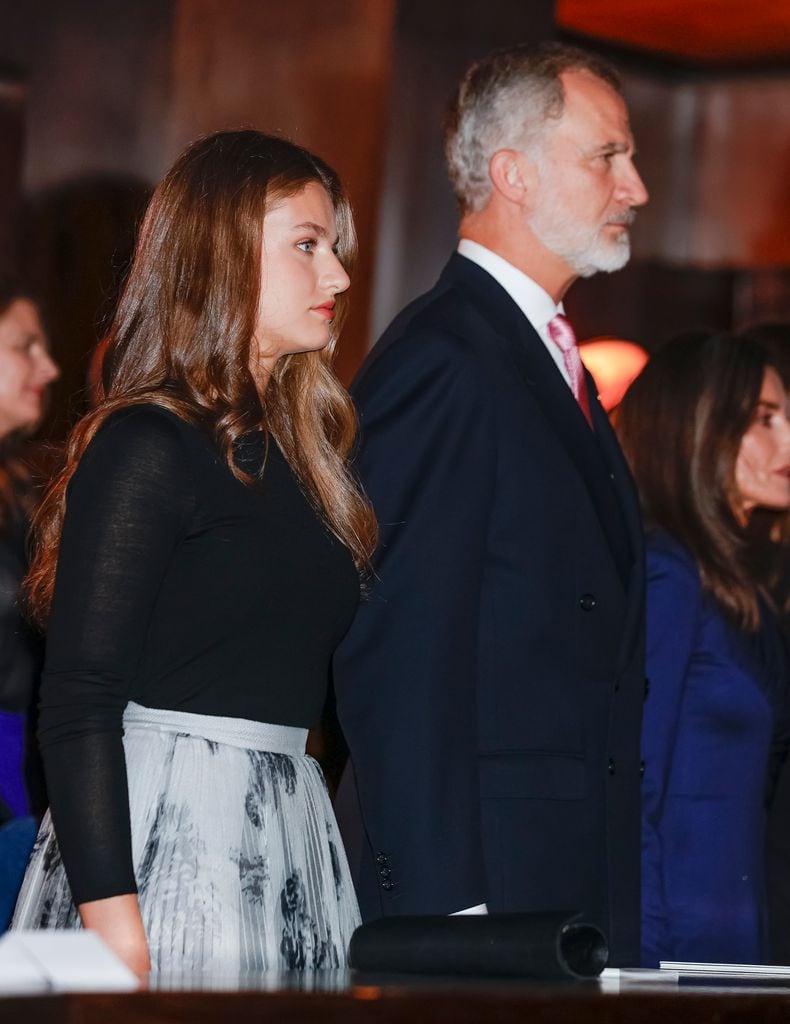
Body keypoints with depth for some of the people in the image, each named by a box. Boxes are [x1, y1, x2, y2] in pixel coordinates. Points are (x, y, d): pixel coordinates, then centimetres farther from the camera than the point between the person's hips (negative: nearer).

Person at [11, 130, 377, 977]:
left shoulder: (289, 451, 16)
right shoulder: (146, 446, -8)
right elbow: (78, 707, -14)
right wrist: (111, 918, -21)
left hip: (283, 835, 8)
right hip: (163, 834, -8)